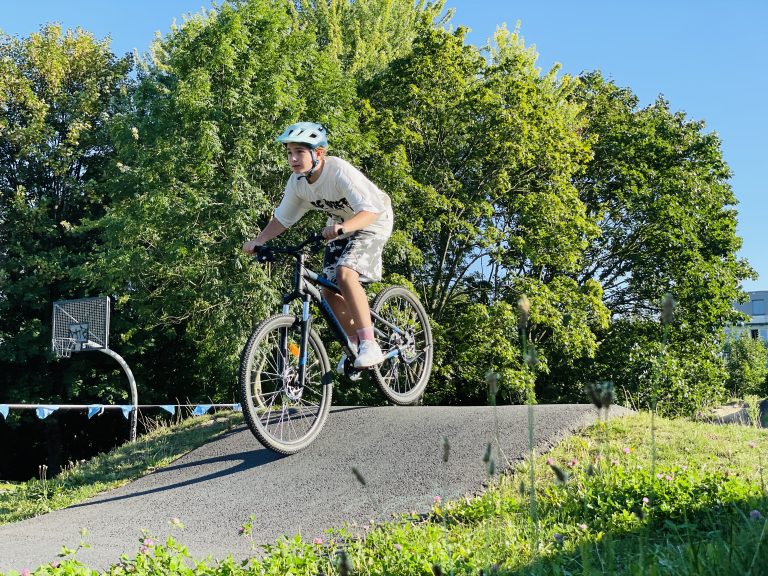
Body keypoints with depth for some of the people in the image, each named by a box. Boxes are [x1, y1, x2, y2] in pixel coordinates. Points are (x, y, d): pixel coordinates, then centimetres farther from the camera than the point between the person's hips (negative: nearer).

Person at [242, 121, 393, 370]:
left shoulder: (339, 172, -32)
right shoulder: (297, 181, -12)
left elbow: (371, 209, -39)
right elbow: (282, 218, 0)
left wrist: (343, 227, -56)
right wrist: (257, 241, -14)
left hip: (373, 220, -7)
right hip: (339, 226, 7)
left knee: (345, 273, -29)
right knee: (329, 290, -1)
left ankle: (369, 344, -24)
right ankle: (353, 345, 20)